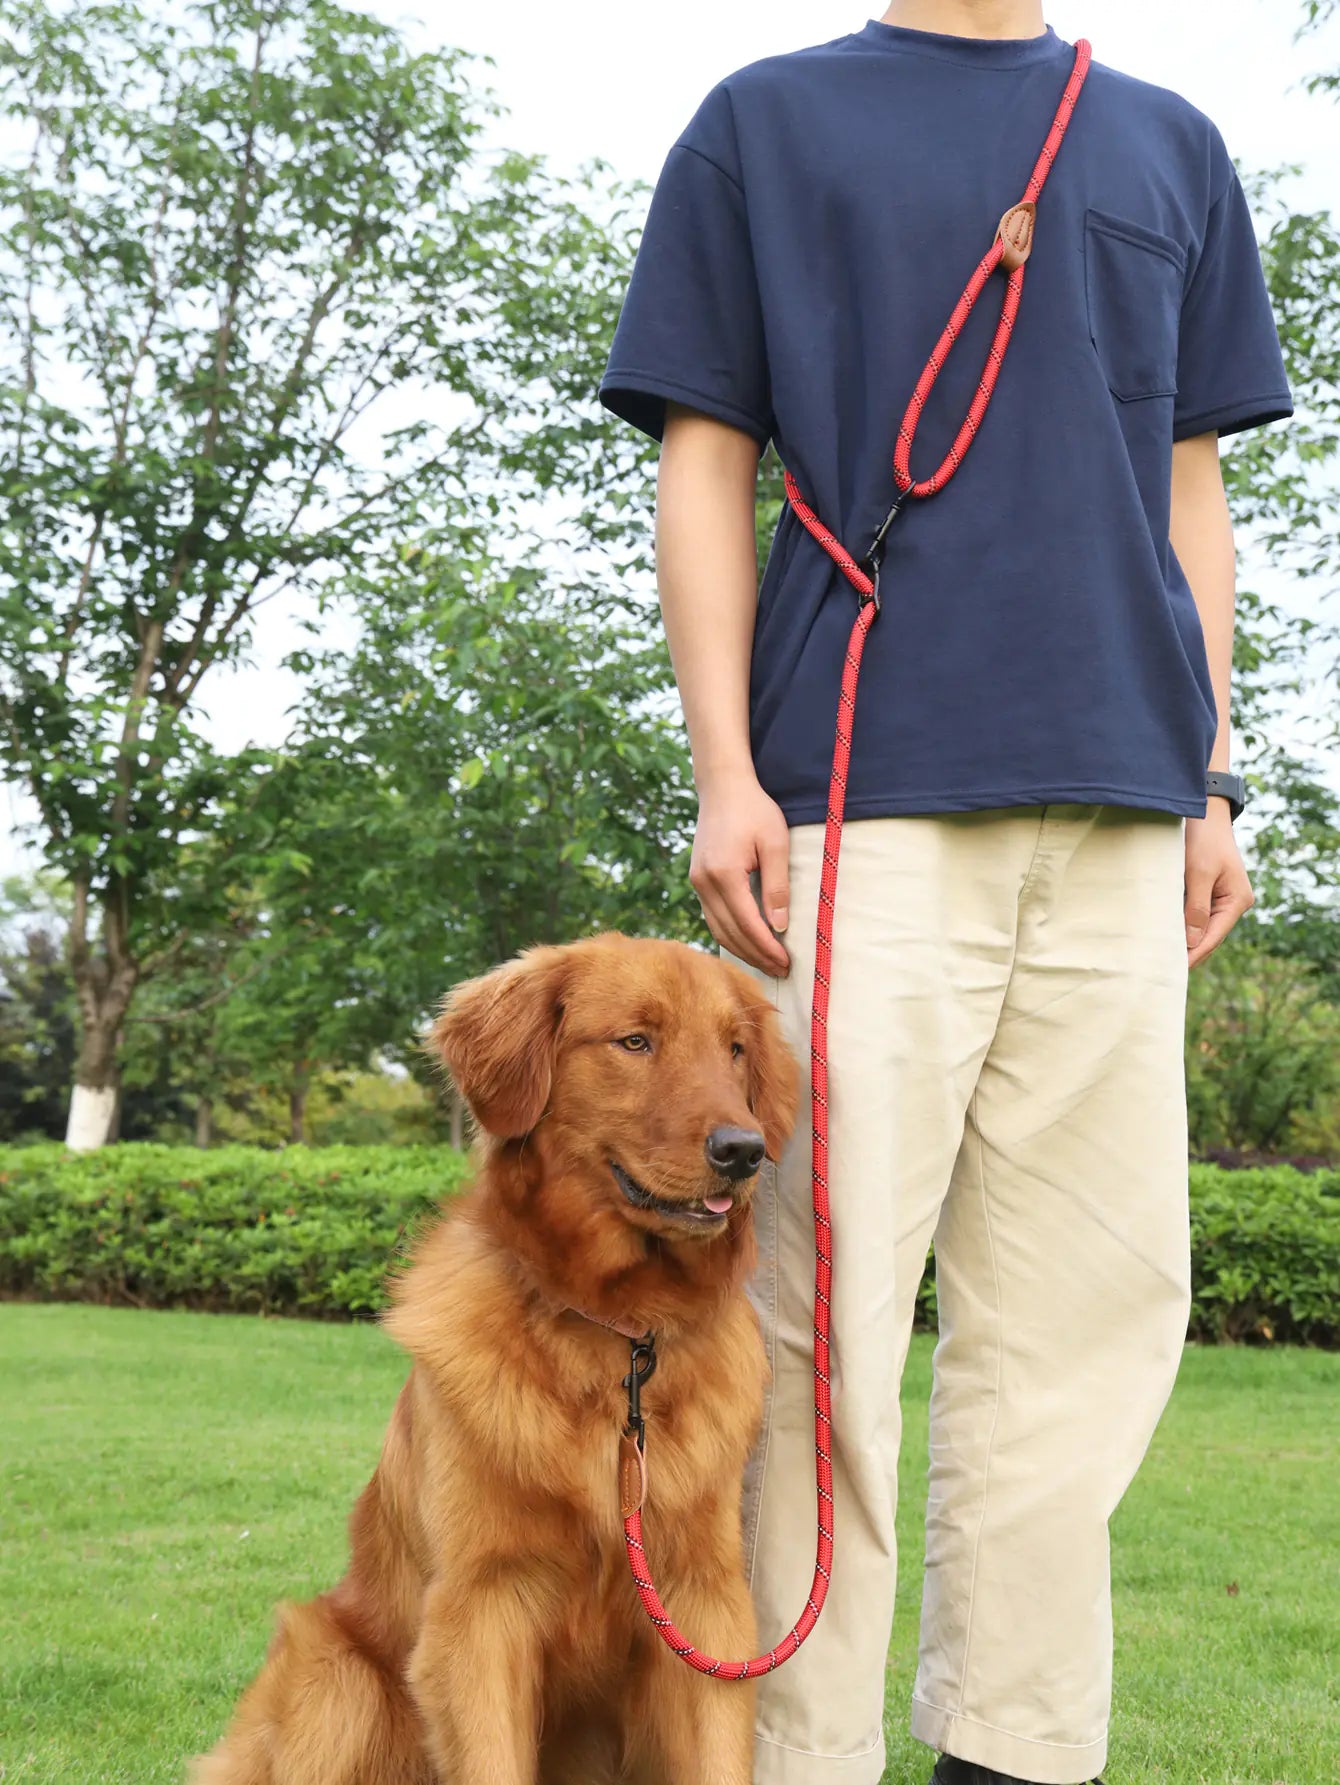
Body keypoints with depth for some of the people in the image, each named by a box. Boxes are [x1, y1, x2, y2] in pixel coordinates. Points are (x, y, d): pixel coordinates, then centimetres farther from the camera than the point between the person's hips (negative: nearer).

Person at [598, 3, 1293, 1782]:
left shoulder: (1171, 148, 22)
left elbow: (1189, 496, 20)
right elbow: (705, 468, 7)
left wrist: (1211, 780, 9)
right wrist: (726, 768, -5)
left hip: (1116, 803, 4)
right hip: (863, 792, -3)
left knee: (1094, 1299, 1)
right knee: (830, 1296, -6)